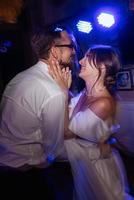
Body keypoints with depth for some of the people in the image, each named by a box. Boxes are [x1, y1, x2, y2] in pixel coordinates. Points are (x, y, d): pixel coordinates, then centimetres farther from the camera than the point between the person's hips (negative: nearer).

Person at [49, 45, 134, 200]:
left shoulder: (103, 103, -32)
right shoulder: (85, 93, -8)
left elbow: (66, 132, -27)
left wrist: (64, 92, -27)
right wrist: (64, 89, -14)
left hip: (94, 162, -7)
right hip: (82, 160, 7)